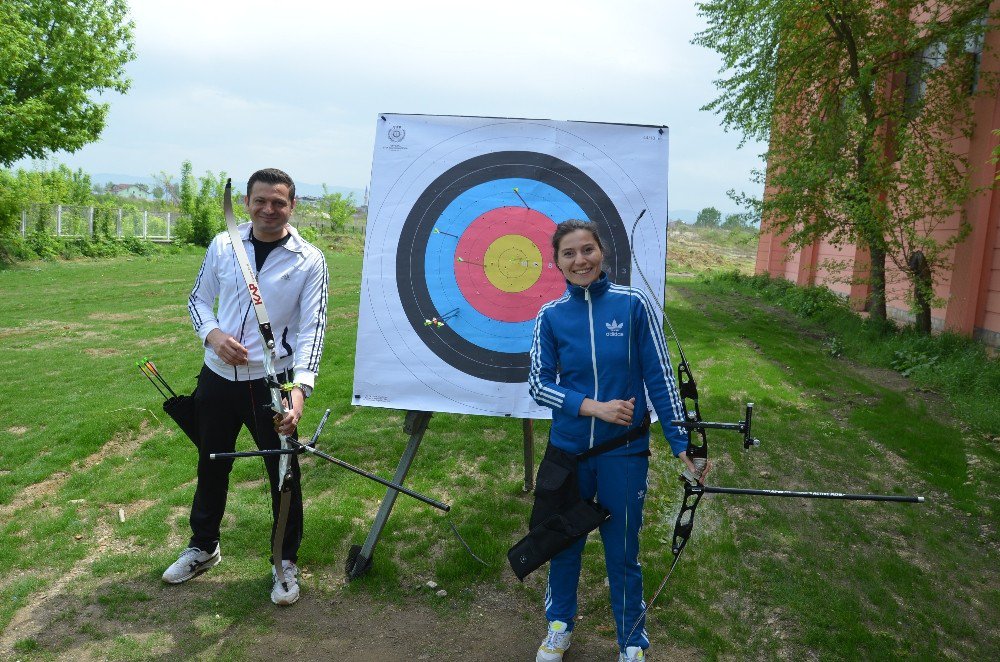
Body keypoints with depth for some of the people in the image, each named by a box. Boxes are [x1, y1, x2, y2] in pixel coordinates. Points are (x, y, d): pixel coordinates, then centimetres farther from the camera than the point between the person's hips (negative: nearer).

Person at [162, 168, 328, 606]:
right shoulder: (222, 246, 0)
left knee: (283, 473, 7)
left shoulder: (309, 260, -10)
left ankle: (286, 562, 28)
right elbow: (199, 299, 10)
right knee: (211, 466, 19)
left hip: (272, 382, -3)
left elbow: (312, 327, -16)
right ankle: (203, 547, 43)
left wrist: (300, 388, -29)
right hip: (218, 377, 4)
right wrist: (213, 334, -12)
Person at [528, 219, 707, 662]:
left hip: (624, 453, -2)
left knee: (622, 552, 11)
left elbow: (659, 377, -7)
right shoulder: (551, 316, -5)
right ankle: (559, 625, 42)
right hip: (568, 451, 2)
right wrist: (594, 407, -17)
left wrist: (682, 445, -10)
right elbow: (538, 384, -5)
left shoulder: (633, 305, -9)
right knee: (564, 543, 18)